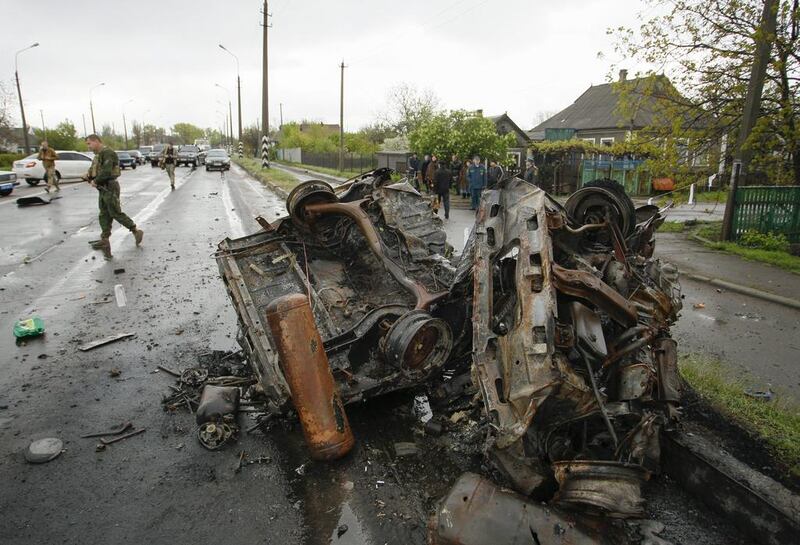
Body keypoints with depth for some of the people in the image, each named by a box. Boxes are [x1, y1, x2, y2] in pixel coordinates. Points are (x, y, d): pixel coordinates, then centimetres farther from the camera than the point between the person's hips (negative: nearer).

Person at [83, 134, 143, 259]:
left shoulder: (107, 153, -16)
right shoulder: (98, 154, 16)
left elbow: (106, 172, -25)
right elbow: (95, 169, 20)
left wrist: (95, 181, -13)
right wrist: (89, 175, -1)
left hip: (110, 187, -10)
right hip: (103, 188, 10)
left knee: (116, 213, -6)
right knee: (104, 215, 10)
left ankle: (136, 231, 5)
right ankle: (105, 240, 15)